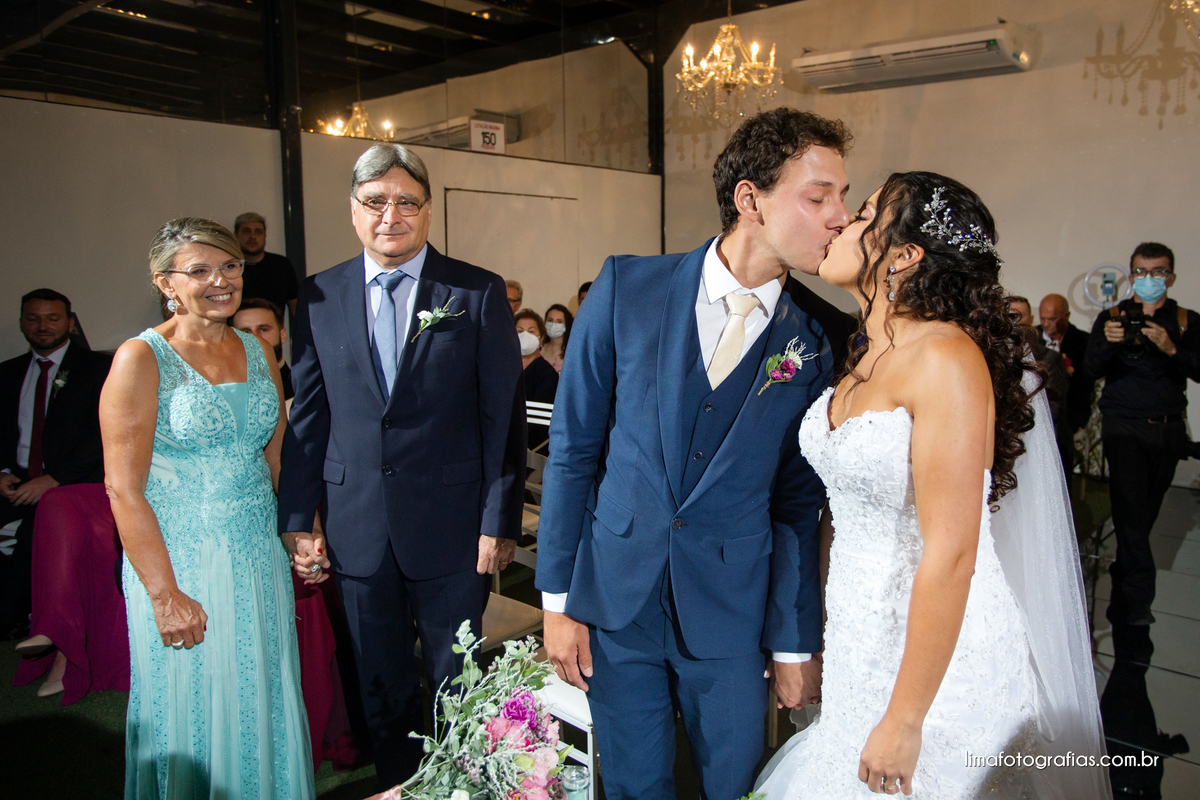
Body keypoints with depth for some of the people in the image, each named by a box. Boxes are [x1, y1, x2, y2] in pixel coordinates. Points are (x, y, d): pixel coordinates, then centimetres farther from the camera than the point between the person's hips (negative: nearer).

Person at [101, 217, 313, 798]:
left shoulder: (257, 351, 7)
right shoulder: (141, 359, -10)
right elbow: (123, 489, -13)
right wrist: (166, 594, -16)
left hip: (260, 558, 5)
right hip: (182, 562, -5)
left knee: (265, 709, 16)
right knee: (196, 713, 9)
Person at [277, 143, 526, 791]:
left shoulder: (479, 293, -4)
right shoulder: (319, 298, 4)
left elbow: (502, 416, -5)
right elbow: (307, 417, 6)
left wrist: (499, 521, -8)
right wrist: (295, 519, 3)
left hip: (451, 528, -2)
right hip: (357, 531, 3)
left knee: (457, 683, 13)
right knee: (381, 688, 19)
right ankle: (396, 785, 40)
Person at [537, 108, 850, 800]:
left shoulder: (816, 342, -5)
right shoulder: (629, 288, -8)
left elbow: (798, 502, 1)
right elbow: (573, 446, -4)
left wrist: (795, 644, 4)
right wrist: (558, 597, -3)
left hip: (731, 619, 0)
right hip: (613, 599, 0)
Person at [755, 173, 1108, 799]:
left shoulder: (947, 356, -22)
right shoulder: (863, 358, 3)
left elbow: (950, 555, -24)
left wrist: (904, 722, -20)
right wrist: (819, 636, 13)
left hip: (938, 653, -7)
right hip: (857, 642, 7)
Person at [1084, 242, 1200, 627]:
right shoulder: (1112, 317, 4)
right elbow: (1092, 368, -10)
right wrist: (1107, 342, -31)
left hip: (1169, 428, 3)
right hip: (1124, 425, -3)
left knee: (1149, 509, 9)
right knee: (1130, 508, -12)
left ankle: (1123, 573, 27)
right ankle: (1137, 597, -11)